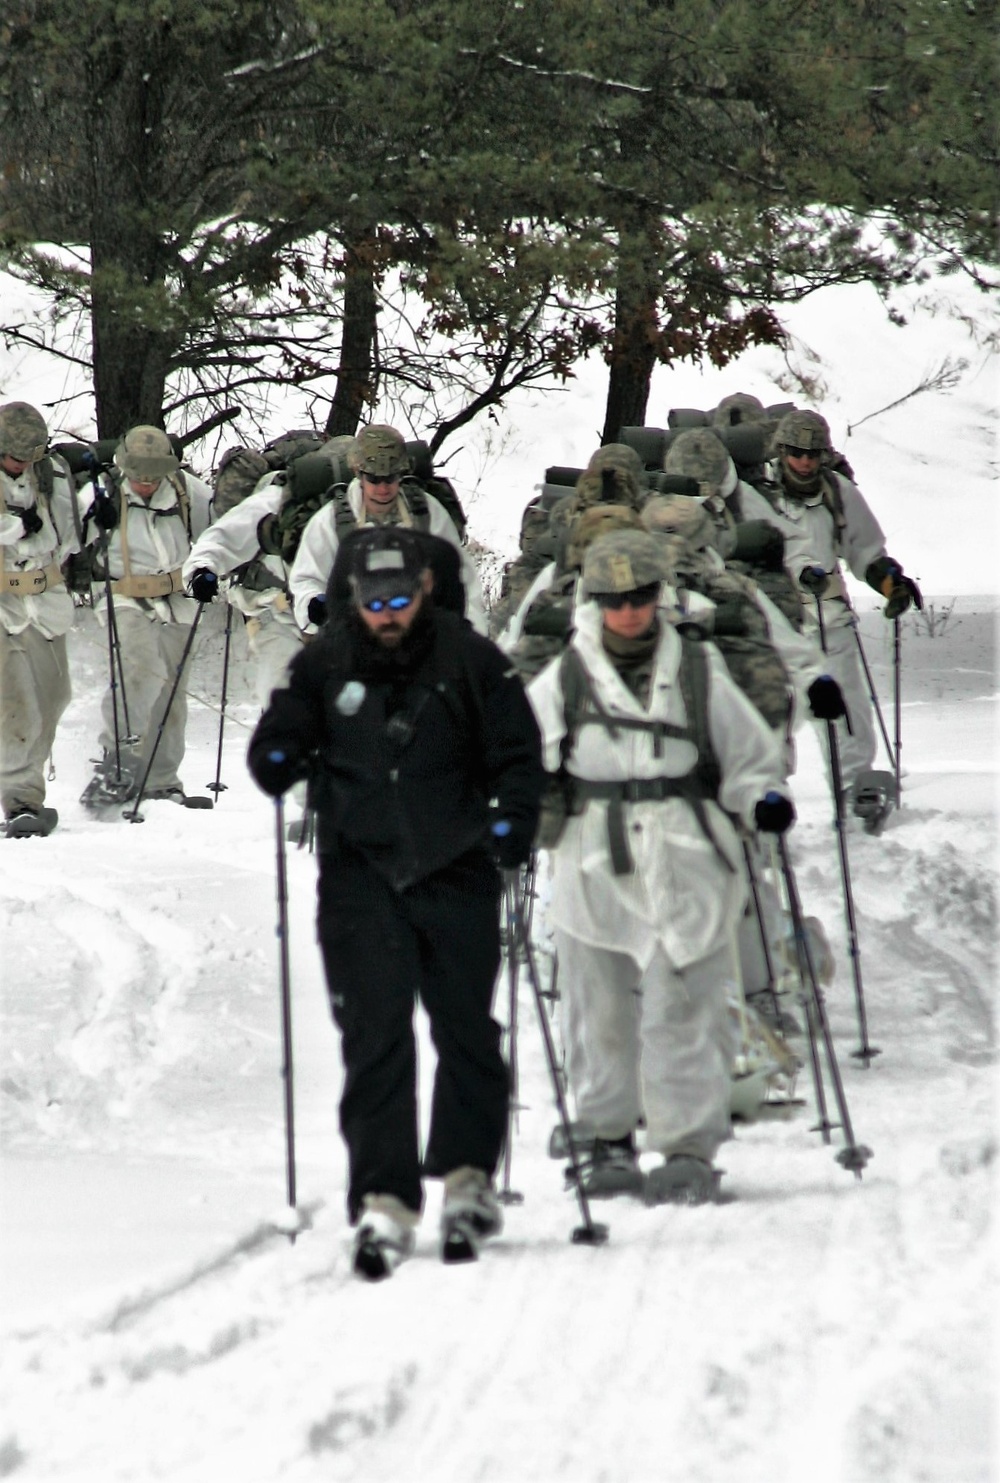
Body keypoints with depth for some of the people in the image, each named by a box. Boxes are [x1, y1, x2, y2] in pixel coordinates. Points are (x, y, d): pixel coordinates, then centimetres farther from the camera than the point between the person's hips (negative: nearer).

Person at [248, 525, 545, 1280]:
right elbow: (278, 745, 13)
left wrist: (513, 821, -11)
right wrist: (281, 762, -9)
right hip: (361, 871, 0)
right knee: (374, 1037, -8)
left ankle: (468, 1174, 26)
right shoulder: (324, 664, 3)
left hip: (455, 870, 0)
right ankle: (384, 1200, -10)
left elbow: (518, 754, 5)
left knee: (466, 1030, 8)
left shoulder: (471, 660, 0)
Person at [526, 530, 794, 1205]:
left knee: (681, 1013, -8)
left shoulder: (698, 676, 4)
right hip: (594, 871, 1)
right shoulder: (564, 682, 5)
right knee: (601, 1015, 7)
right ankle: (609, 1138, 23)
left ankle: (690, 1150, -5)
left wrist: (763, 801, -8)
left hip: (684, 869, -1)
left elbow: (748, 760, 11)